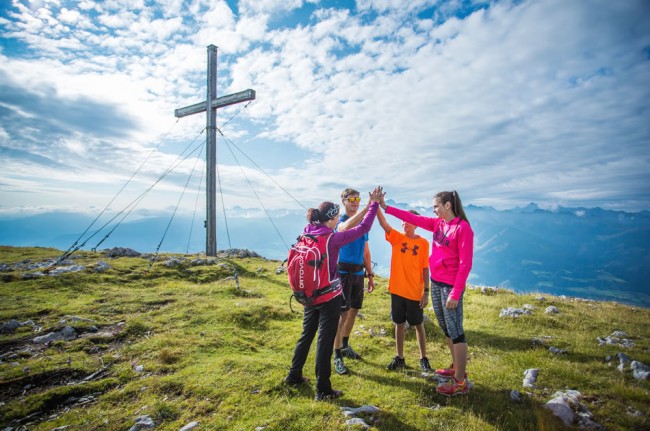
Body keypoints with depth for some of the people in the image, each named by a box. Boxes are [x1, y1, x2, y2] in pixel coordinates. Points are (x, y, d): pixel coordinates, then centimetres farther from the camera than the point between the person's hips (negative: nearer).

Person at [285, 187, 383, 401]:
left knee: (306, 335, 21)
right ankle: (323, 390, 16)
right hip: (329, 297, -7)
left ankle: (294, 376, 36)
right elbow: (363, 228, -13)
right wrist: (374, 203, -5)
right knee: (325, 341, 4)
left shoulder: (307, 233, -1)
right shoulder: (332, 238, -19)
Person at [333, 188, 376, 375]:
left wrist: (370, 274, 16)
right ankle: (337, 356, 6)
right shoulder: (341, 222, -9)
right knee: (343, 314, -6)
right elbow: (346, 227, -37)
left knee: (354, 310, 16)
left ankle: (345, 346, 34)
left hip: (358, 273, 7)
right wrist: (368, 206, -42)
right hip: (343, 273, -7)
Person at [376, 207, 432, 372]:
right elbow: (383, 224, -18)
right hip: (397, 290, 2)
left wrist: (426, 292, -4)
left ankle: (423, 359, 29)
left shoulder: (423, 243, -5)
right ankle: (400, 358, 28)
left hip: (415, 292, -1)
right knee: (399, 324, 13)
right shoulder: (396, 238, -2)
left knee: (418, 325, 13)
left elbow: (425, 268, -2)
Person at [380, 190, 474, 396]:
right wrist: (385, 207, 8)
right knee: (446, 329, 18)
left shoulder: (463, 228, -15)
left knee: (455, 331, 0)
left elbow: (465, 264, -17)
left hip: (450, 286, -8)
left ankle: (460, 382, 11)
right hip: (435, 283, 8)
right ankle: (456, 368, 34)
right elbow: (413, 218, 11)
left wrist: (455, 293, -19)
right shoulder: (438, 223, 7)